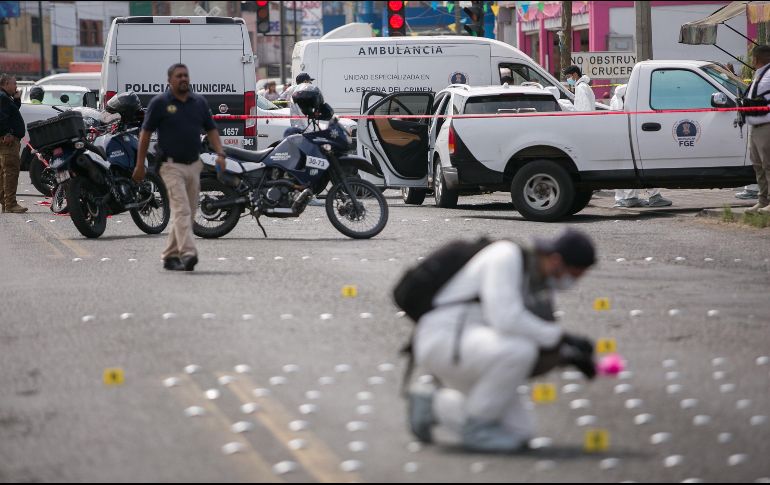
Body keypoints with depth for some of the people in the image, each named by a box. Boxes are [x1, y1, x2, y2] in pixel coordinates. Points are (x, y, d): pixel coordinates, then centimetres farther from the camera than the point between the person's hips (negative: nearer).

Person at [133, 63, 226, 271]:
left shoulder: (199, 102, 9)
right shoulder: (159, 103, -4)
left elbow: (211, 130, 14)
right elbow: (145, 133, -1)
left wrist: (220, 154, -2)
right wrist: (140, 165, -3)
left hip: (194, 166, 6)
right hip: (172, 166, -6)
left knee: (188, 214, 9)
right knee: (181, 211, -18)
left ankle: (170, 256, 19)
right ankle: (188, 254, -29)